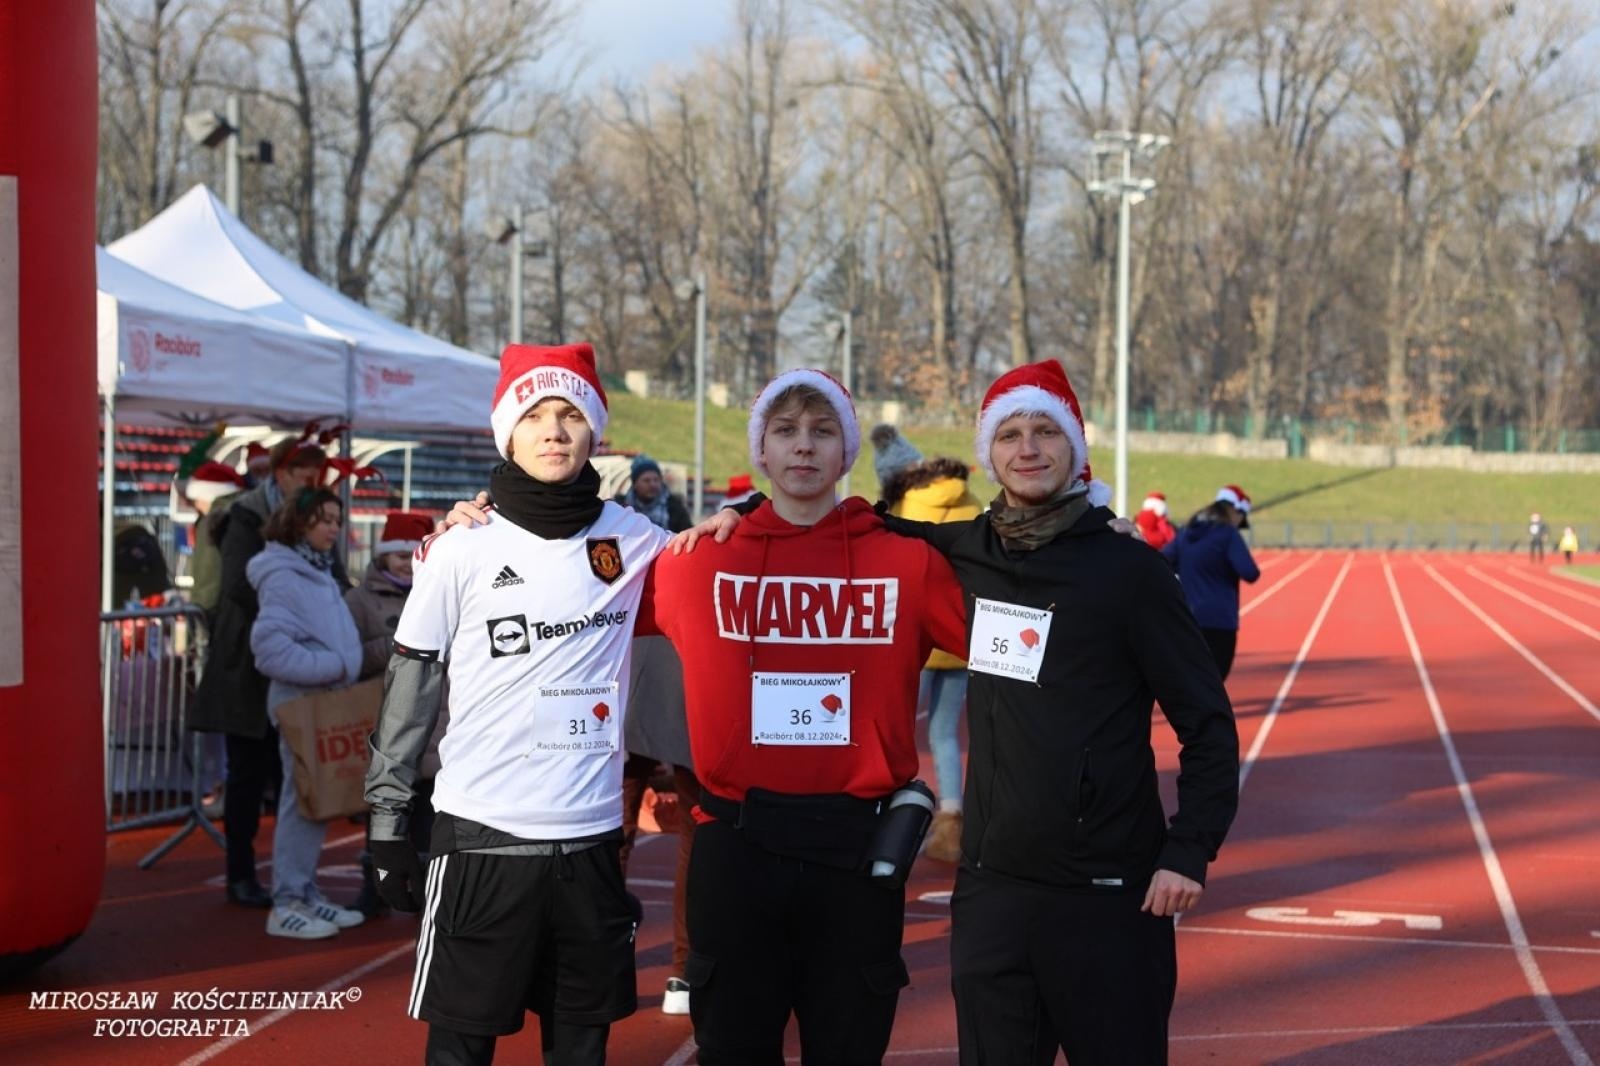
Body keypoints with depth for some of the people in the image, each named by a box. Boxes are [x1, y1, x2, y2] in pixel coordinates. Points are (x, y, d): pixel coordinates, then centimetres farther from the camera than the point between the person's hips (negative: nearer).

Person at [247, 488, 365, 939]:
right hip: (302, 702, -9)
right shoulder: (283, 577, -13)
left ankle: (307, 894, 20)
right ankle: (287, 905, -2)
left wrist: (344, 669, 6)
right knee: (302, 802, -7)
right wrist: (331, 666, -19)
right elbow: (270, 647, -22)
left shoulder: (320, 573, 16)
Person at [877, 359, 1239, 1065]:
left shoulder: (1126, 568, -5)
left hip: (1109, 896, -4)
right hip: (989, 890, 4)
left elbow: (1206, 722, -4)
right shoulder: (967, 553, 6)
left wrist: (1189, 849, -13)